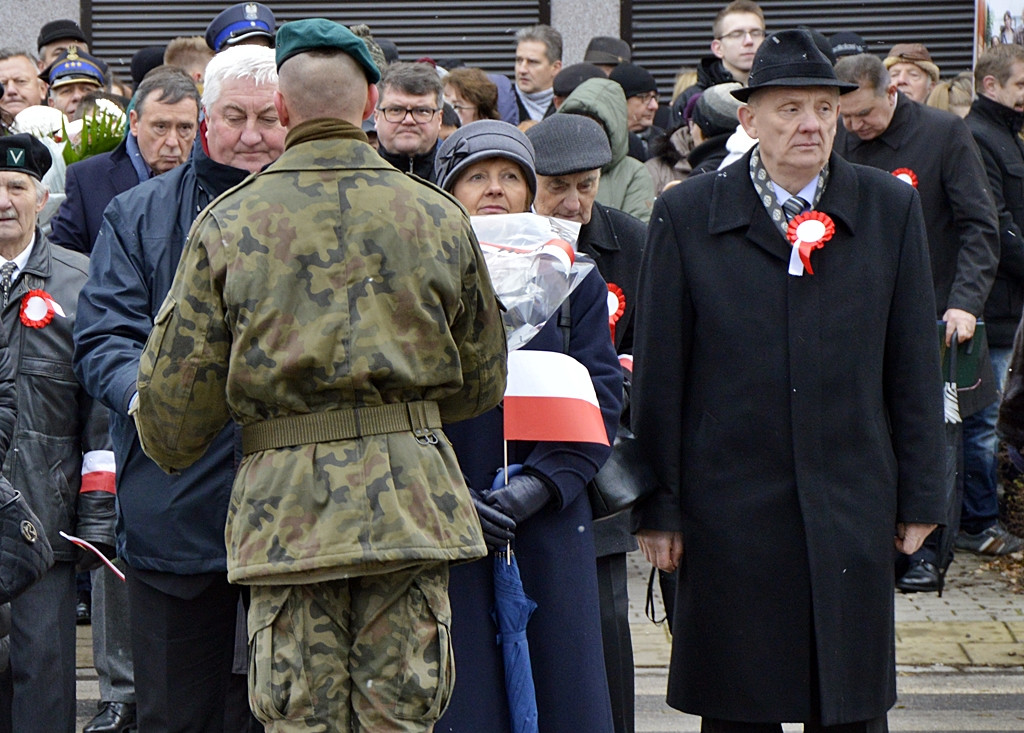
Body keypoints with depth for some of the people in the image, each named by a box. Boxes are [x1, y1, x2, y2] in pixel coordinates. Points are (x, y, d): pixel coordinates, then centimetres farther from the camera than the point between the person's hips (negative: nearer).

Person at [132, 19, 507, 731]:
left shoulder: (227, 224, 0)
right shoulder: (440, 217, 5)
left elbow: (177, 385, 2)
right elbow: (483, 376, 14)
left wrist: (171, 452, 23)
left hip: (285, 502, -1)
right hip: (411, 498, 1)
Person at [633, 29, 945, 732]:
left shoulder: (891, 207, 5)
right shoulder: (686, 214, 0)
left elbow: (914, 364, 7)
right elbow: (659, 375, 1)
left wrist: (919, 496, 5)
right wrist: (659, 506, 0)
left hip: (853, 508, 1)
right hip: (730, 509, -1)